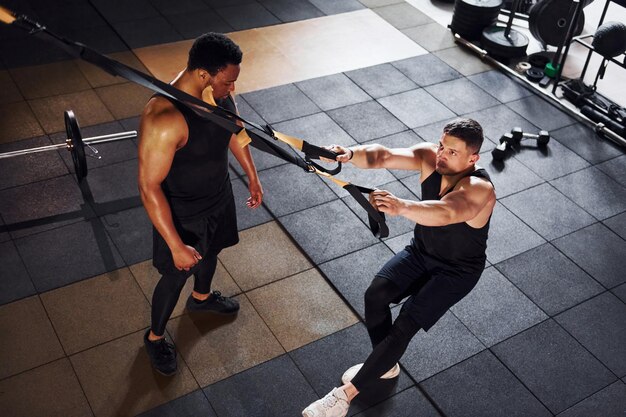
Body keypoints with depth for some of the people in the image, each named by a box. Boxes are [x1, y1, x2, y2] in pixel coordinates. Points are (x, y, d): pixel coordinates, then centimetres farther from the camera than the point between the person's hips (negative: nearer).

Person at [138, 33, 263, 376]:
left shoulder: (219, 90, -15)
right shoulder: (164, 119, -39)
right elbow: (149, 187, -32)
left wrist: (252, 176, 15)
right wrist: (176, 245, -27)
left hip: (220, 197, 7)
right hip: (183, 214, -7)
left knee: (211, 250, 32)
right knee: (176, 276, 15)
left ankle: (202, 297, 65)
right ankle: (155, 336, 45)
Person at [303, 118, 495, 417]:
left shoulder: (479, 190, -33)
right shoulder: (429, 157, -16)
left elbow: (445, 213, -54)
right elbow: (383, 156, -30)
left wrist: (402, 207, -72)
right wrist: (350, 154, -52)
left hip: (456, 271, -5)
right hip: (421, 251, 6)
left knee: (405, 324, -17)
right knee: (375, 295, -14)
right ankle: (385, 364, 13)